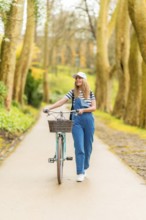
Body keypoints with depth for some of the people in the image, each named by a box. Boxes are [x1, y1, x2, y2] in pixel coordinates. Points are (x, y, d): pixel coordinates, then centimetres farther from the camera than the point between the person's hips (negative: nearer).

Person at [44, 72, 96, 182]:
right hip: (77, 121, -2)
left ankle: (84, 168, 27)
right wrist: (49, 108, -19)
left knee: (88, 146, 9)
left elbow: (94, 107, 1)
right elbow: (61, 101, -6)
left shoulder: (90, 93, 6)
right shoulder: (73, 92, 3)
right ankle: (80, 173, -9)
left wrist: (83, 110, -17)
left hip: (88, 120, 2)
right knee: (79, 147, -9)